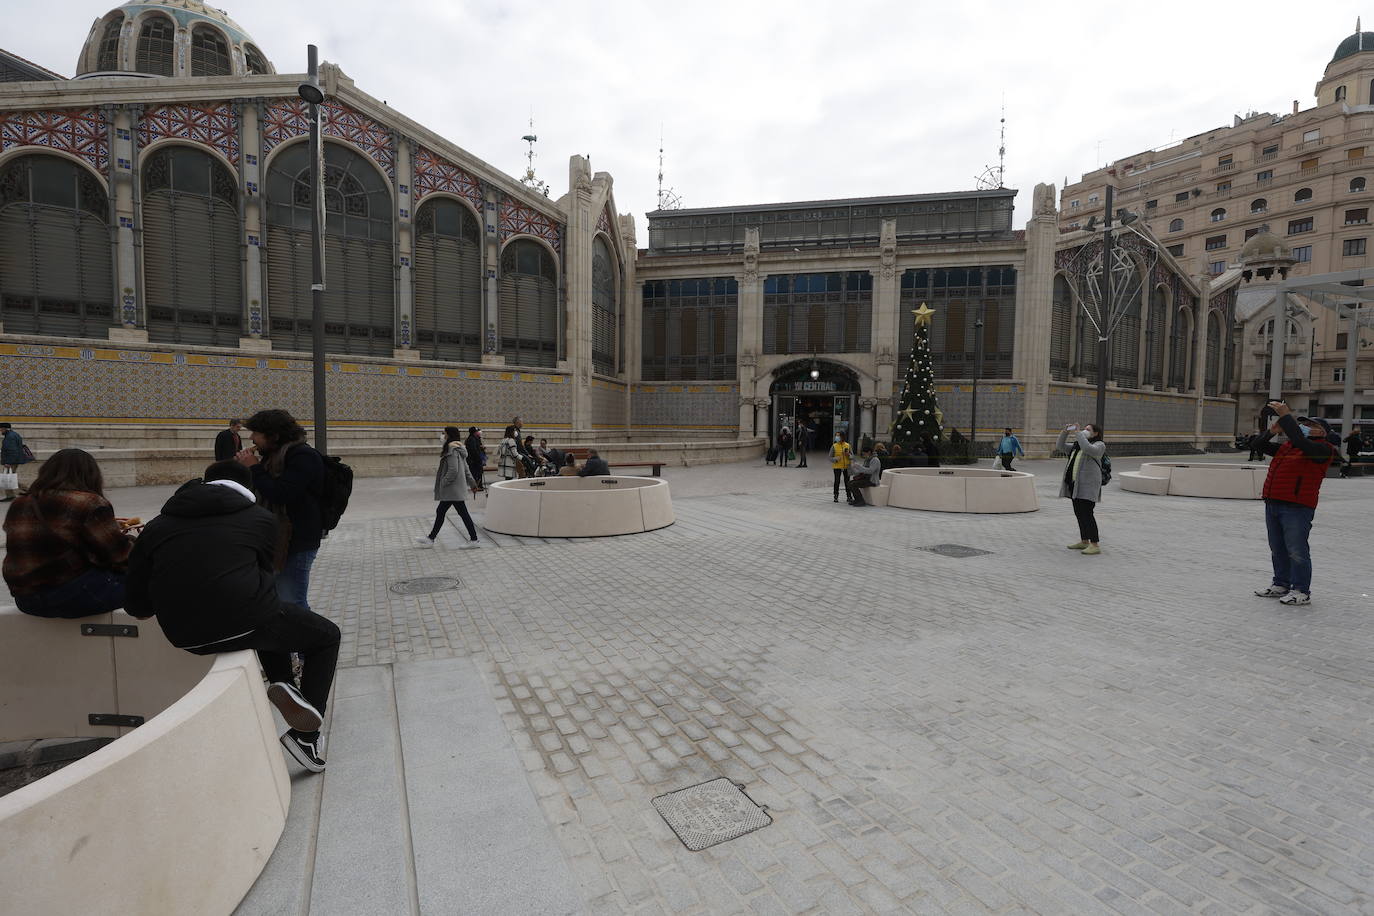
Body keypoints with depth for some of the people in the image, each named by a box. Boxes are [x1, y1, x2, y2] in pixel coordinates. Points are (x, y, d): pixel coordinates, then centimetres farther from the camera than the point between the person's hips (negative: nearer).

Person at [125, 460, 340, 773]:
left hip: (187, 636, 5)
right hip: (244, 621, -5)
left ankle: (283, 682, 12)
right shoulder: (260, 518, 8)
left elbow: (137, 607, 13)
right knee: (326, 635, 20)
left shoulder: (158, 524, 15)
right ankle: (305, 735, 13)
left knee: (271, 619, 34)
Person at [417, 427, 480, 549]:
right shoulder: (459, 450, 12)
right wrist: (472, 483, 20)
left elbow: (453, 470, -24)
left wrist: (443, 482, -14)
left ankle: (474, 540, 3)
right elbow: (466, 469, 17)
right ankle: (431, 539, 22)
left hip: (453, 490, -10)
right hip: (451, 491, 10)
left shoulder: (452, 451, -17)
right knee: (440, 512, 14)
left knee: (463, 513, -3)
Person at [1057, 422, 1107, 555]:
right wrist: (1064, 433, 6)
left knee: (1086, 514, -12)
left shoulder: (1099, 445, -2)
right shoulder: (1077, 445, 20)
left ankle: (1095, 545, -8)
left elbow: (1088, 449, -23)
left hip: (1088, 484, -8)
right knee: (1079, 513, 12)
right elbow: (1060, 447, 19)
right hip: (1075, 484, 8)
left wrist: (1077, 433, -18)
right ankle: (1084, 541, 21)